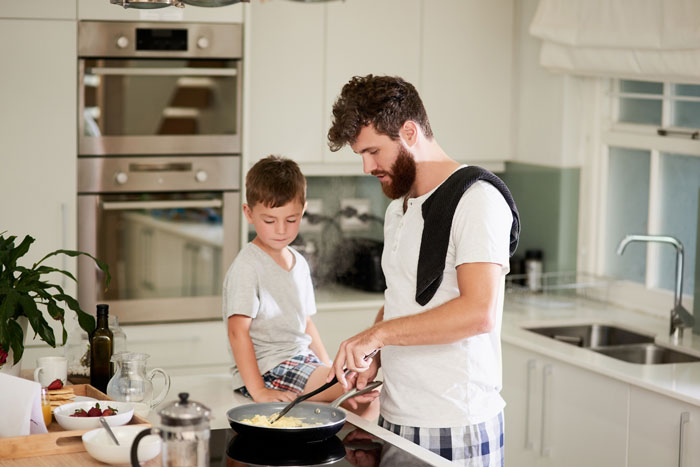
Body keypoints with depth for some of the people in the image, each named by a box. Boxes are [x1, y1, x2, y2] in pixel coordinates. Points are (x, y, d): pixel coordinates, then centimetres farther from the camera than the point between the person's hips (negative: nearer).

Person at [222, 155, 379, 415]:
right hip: (267, 370, -9)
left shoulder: (299, 263, 15)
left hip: (301, 360, 9)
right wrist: (258, 391, -23)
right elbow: (238, 330, -18)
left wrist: (328, 367, 14)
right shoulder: (248, 266, -12)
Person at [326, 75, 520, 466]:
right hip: (396, 419, 8)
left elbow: (479, 312, -23)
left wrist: (378, 334, -20)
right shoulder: (398, 210, 17)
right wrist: (373, 356, 3)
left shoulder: (476, 198, -12)